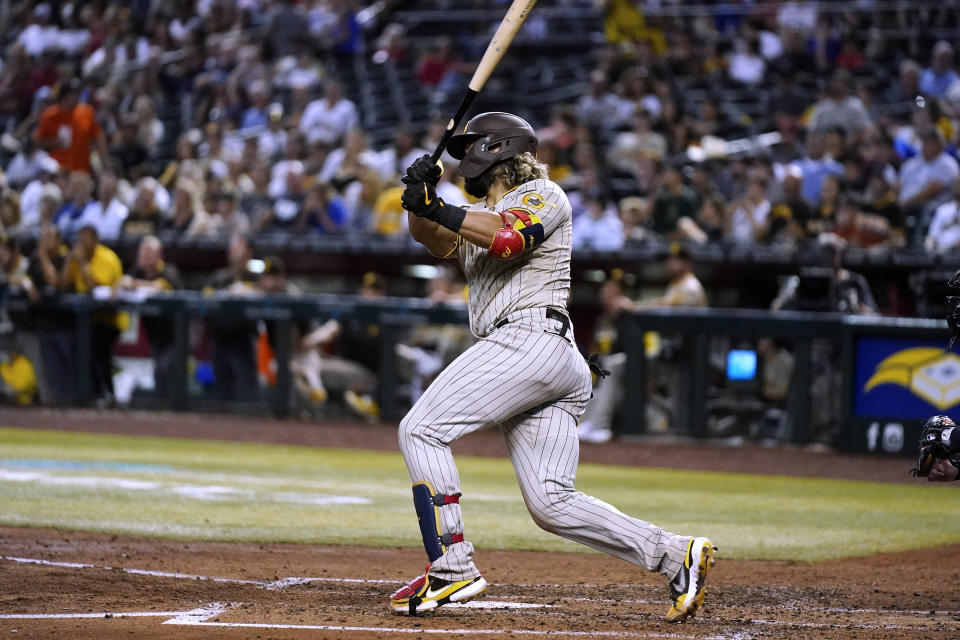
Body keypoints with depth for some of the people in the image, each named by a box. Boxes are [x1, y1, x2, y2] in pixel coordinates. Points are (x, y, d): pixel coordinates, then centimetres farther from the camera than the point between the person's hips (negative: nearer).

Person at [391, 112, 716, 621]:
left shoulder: (542, 194, 6)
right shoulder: (480, 215, 33)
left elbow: (509, 236, -14)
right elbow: (432, 238, 16)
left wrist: (438, 210, -15)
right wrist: (422, 203, -3)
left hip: (531, 337, -9)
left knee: (421, 430, -13)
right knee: (552, 503, -1)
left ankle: (452, 567, -20)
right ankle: (677, 556, -4)